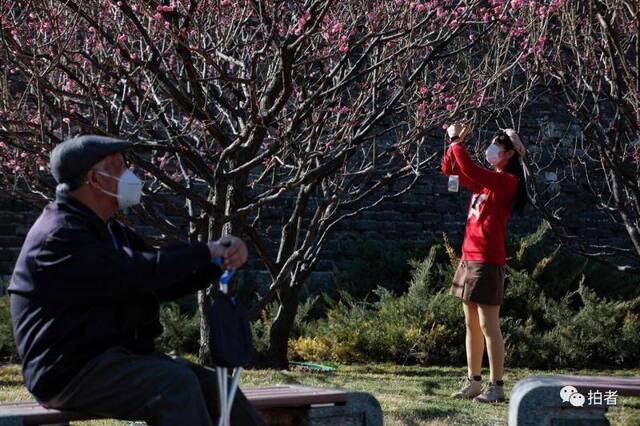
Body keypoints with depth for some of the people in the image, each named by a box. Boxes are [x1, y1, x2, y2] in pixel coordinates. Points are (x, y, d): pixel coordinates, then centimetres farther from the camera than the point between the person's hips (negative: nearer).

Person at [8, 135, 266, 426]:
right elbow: (139, 273, -24)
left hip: (117, 356, 10)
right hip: (73, 371, -10)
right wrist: (205, 251, -14)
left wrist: (220, 258, -2)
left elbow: (166, 283, 15)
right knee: (176, 384, -28)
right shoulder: (59, 237, -15)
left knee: (213, 386, 1)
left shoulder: (111, 232, 18)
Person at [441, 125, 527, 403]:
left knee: (488, 326, -8)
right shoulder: (486, 180, 15)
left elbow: (468, 169, -23)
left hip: (488, 261, -9)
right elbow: (449, 170, 22)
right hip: (469, 258, 9)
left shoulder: (508, 181, -11)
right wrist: (455, 142, 8)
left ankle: (497, 386, -4)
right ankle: (473, 382, 19)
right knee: (471, 325, 12)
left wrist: (456, 140, -10)